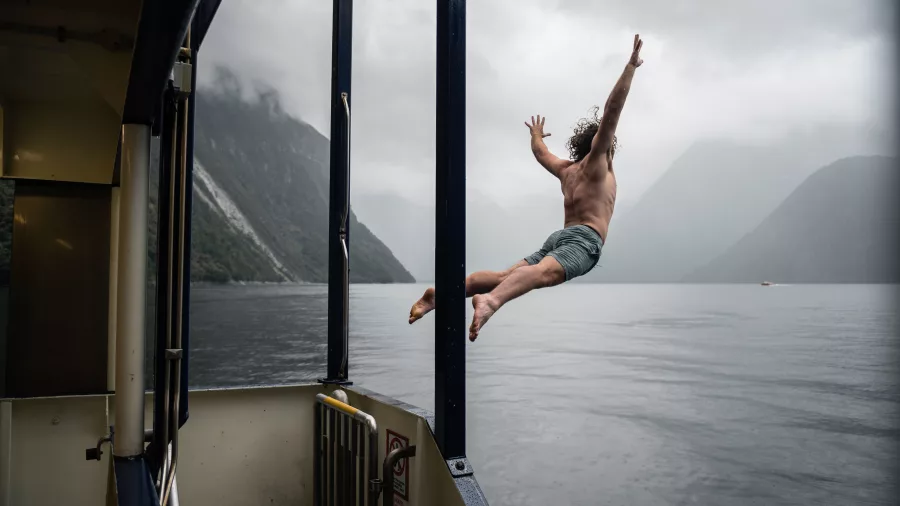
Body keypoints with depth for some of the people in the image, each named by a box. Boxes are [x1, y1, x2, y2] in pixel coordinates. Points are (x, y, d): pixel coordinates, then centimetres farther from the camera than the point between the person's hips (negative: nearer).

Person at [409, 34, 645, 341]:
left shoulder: (565, 169, 29)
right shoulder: (597, 161, 12)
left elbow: (540, 152, 48)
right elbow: (611, 112, 3)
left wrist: (536, 135, 69)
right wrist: (631, 67, 3)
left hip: (560, 236, 7)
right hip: (584, 238, -7)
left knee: (505, 276, -10)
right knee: (542, 273, -33)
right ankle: (490, 301, -61)